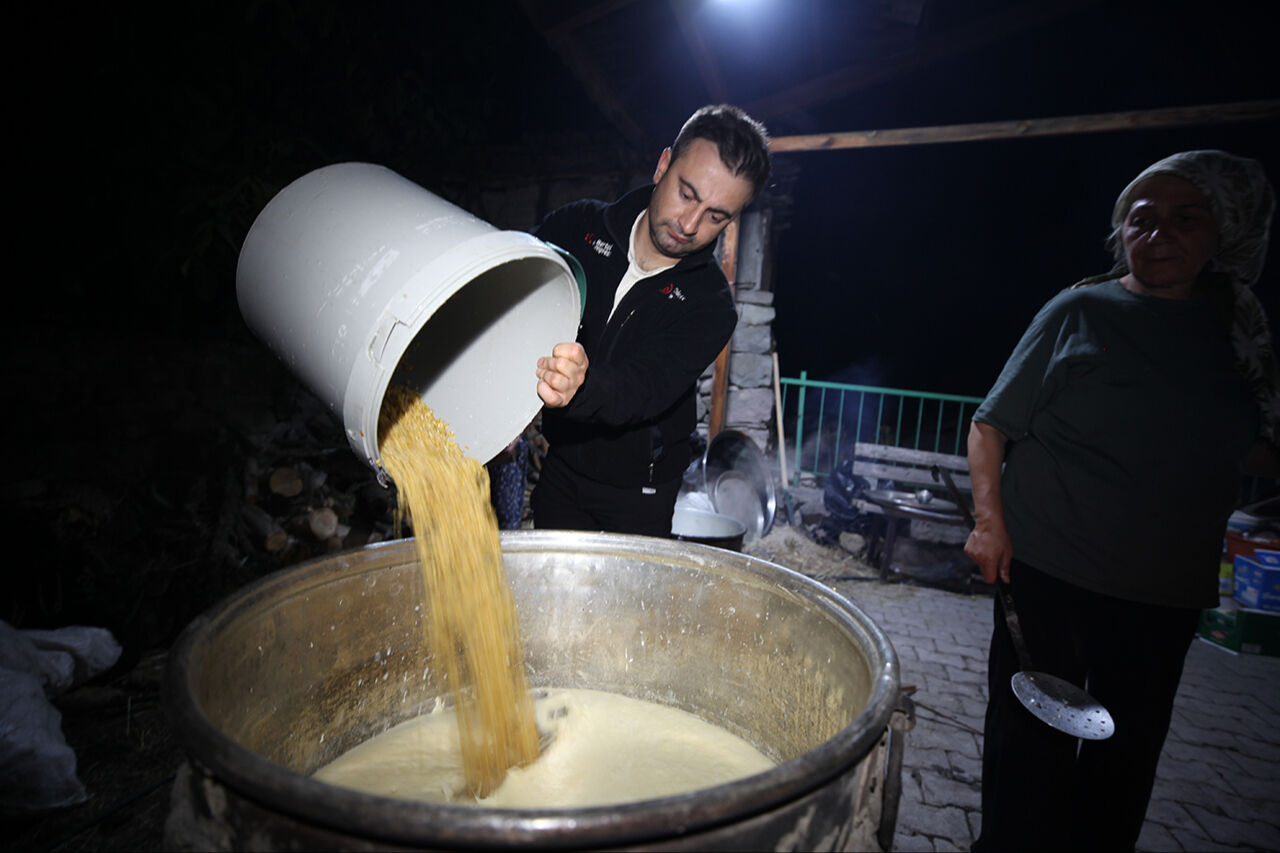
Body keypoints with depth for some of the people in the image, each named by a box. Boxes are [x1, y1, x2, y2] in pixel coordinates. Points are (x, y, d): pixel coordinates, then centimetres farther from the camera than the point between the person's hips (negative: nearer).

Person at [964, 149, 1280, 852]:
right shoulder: (1081, 311, -3)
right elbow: (991, 424, -5)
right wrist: (989, 519, -14)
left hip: (1165, 589, 4)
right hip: (1045, 571, -4)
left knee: (1128, 750, 15)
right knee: (1029, 737, 5)